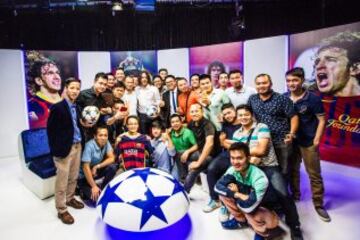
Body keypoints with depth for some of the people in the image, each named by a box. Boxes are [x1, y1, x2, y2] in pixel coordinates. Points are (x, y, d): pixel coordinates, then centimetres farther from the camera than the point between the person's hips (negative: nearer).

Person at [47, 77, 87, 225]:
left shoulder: (76, 107, 9)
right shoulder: (57, 107, -13)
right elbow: (50, 130, -12)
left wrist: (84, 124, 0)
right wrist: (55, 150, -13)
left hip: (77, 146, 7)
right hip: (64, 148, -7)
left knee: (73, 177, 19)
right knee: (62, 180, 4)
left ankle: (70, 198, 38)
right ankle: (61, 210, 16)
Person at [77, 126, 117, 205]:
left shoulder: (106, 143, -11)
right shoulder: (89, 146, -28)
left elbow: (112, 158, -12)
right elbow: (86, 168, -27)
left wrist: (97, 166, -25)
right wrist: (93, 186, -25)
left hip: (96, 171, 6)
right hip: (84, 176, -6)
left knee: (112, 167, -21)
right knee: (96, 198, -23)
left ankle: (102, 189, -1)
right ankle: (83, 191, 9)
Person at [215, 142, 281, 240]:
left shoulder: (259, 178, -36)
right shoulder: (233, 170, -19)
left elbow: (248, 207, -40)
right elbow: (218, 187, -19)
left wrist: (237, 193, -23)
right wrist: (237, 194, -30)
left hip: (266, 208, -5)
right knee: (223, 194, -11)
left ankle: (262, 231, 0)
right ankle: (241, 220, 11)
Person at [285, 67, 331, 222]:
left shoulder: (313, 98, -10)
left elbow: (321, 120, -6)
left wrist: (316, 140, -11)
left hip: (308, 143, -3)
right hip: (290, 141, 3)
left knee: (314, 175, 6)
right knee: (292, 171, 17)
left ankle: (319, 204, 22)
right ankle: (294, 197, 36)